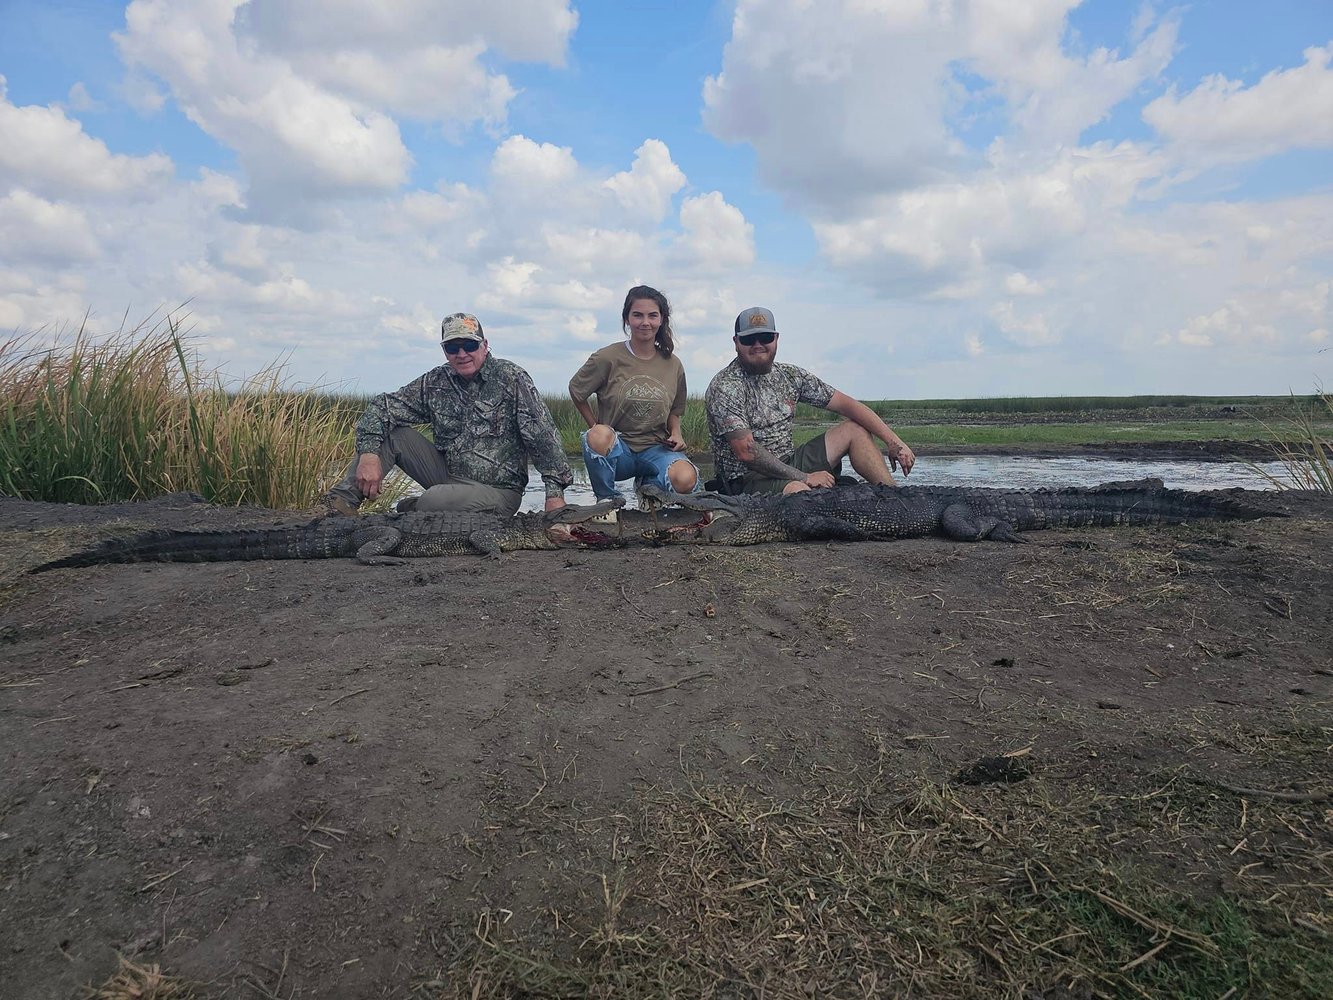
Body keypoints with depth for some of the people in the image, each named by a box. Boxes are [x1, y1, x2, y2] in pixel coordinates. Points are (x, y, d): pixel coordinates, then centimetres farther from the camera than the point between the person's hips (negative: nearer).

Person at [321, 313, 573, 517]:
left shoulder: (511, 378, -10)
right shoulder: (435, 382, 3)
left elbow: (543, 436, -15)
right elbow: (382, 406, 0)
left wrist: (555, 493, -23)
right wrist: (369, 454, -19)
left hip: (499, 489, -5)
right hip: (448, 475, 5)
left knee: (434, 501, -33)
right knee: (392, 432, -8)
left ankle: (408, 510, 2)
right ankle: (343, 501, -15)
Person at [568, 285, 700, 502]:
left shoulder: (673, 365, 5)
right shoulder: (607, 358, -6)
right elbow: (576, 390, 8)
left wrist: (676, 434, -2)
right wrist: (597, 429, 3)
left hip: (656, 449, 2)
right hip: (616, 449, -2)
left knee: (686, 479, -31)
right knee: (599, 435, -39)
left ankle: (648, 484, 8)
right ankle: (607, 500, -11)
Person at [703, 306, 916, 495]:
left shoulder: (790, 376, 7)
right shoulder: (724, 387, -13)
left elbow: (847, 404, 6)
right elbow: (746, 452, -21)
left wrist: (893, 441, -4)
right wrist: (804, 477, -21)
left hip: (787, 464, 8)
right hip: (748, 479, -8)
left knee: (855, 429, 4)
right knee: (798, 491, -38)